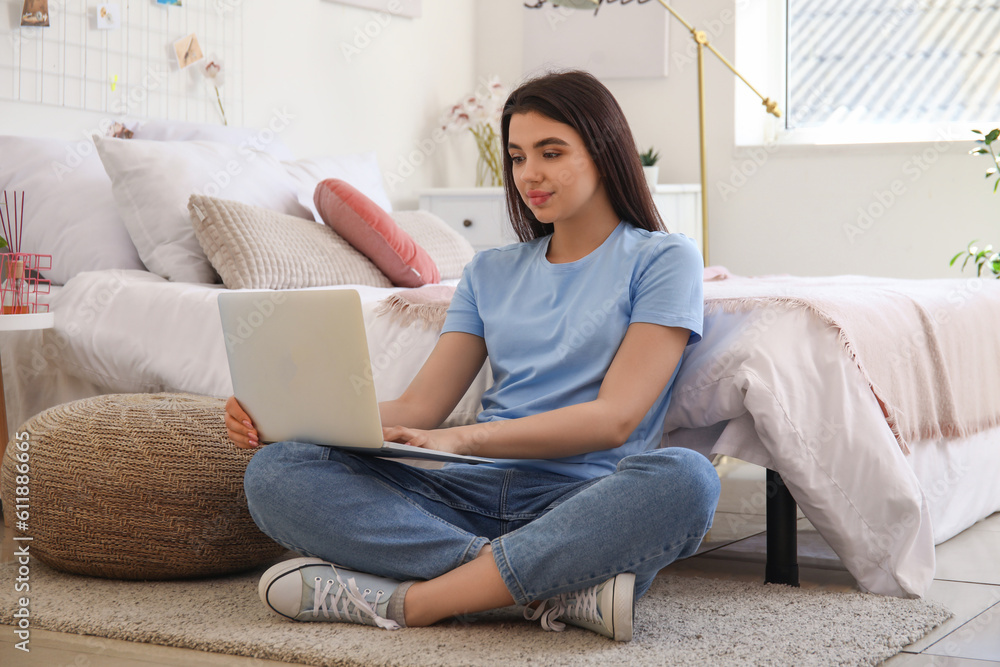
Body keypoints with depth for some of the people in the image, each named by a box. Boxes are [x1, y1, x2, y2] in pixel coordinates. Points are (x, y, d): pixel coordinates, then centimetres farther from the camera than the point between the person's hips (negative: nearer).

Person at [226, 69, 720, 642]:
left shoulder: (663, 258, 5)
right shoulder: (491, 273, 21)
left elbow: (616, 417, -8)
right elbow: (420, 407, 12)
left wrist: (465, 438, -22)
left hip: (585, 503, -4)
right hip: (478, 491, 4)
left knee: (685, 478, -38)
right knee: (276, 471, -19)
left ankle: (403, 601, -30)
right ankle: (558, 587, -27)